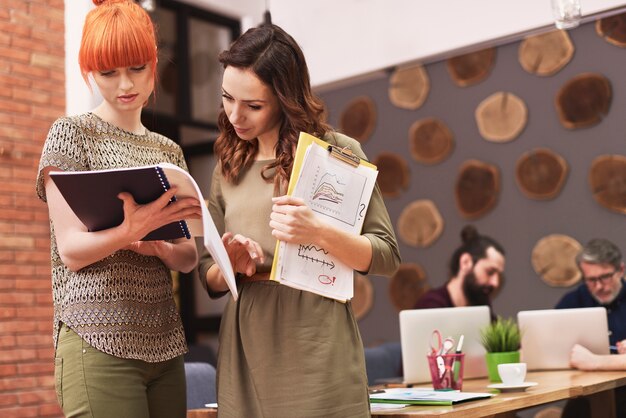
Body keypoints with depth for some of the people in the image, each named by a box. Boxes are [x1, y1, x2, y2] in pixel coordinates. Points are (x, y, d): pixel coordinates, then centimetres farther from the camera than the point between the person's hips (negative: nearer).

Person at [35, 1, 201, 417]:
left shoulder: (169, 150, 14)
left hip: (165, 342, 5)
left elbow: (189, 257, 9)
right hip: (98, 342, -5)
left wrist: (161, 247, -13)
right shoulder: (71, 134, 1)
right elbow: (71, 250, -8)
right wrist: (130, 230, -27)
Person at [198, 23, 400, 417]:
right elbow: (210, 278, 13)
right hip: (244, 350, 4)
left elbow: (387, 256, -4)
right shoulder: (228, 168, 11)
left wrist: (319, 232, -21)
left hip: (315, 348, -4)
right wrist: (230, 266, -10)